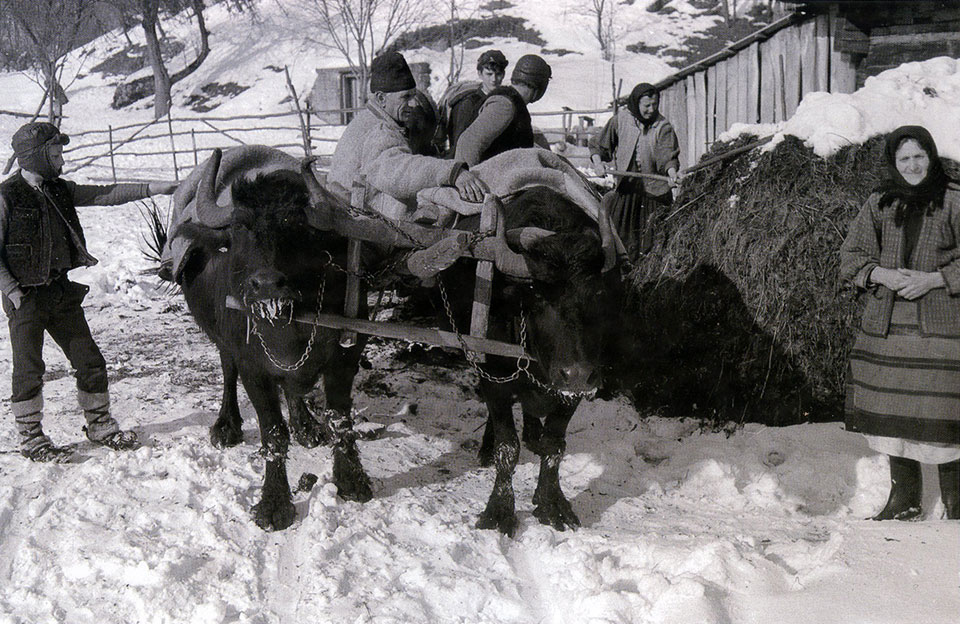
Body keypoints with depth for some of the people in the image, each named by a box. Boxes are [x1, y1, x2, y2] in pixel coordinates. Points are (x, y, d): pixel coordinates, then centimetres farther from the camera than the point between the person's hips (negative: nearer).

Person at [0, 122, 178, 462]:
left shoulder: (60, 190, 8)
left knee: (90, 360, 8)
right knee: (29, 369, 2)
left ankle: (99, 425, 22)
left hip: (61, 290, 6)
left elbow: (103, 194, 8)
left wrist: (151, 189, 1)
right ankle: (30, 437, 15)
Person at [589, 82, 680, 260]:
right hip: (626, 188, 2)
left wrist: (672, 172, -38)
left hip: (655, 190, -1)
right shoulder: (621, 120, 1)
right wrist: (597, 162, -10)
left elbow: (667, 155, -17)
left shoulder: (663, 127, -4)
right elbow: (598, 145, 10)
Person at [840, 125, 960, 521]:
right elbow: (851, 257, 11)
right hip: (886, 325, 4)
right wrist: (883, 275, -6)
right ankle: (904, 498, 21)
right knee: (892, 413, 7)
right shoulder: (879, 205, 10)